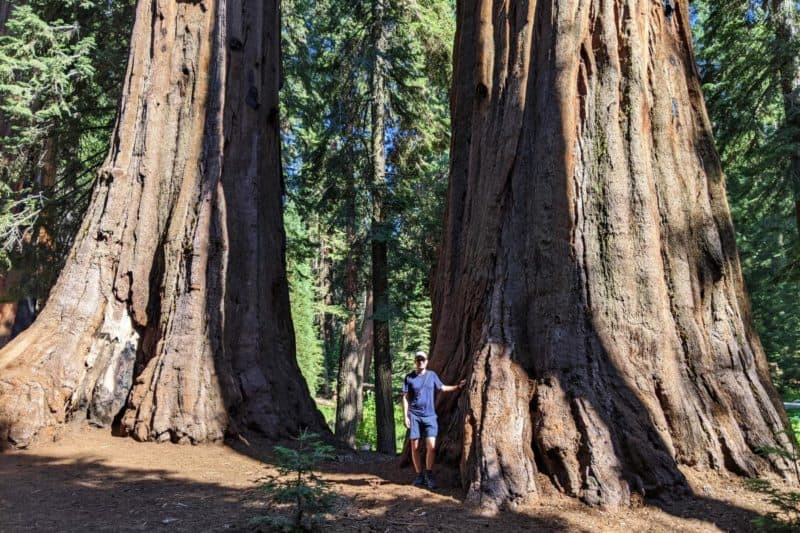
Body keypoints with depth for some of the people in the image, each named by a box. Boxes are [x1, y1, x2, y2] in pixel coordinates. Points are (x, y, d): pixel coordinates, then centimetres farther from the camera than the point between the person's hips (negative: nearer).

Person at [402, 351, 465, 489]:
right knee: (415, 447, 2)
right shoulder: (409, 378, 2)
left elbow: (442, 387, 21)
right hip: (414, 415, -1)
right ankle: (419, 475, 14)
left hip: (429, 415, 1)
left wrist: (457, 387, 12)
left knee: (431, 446, -10)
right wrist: (405, 416, -5)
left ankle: (429, 474, 5)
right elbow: (405, 398, 2)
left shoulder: (432, 375, 8)